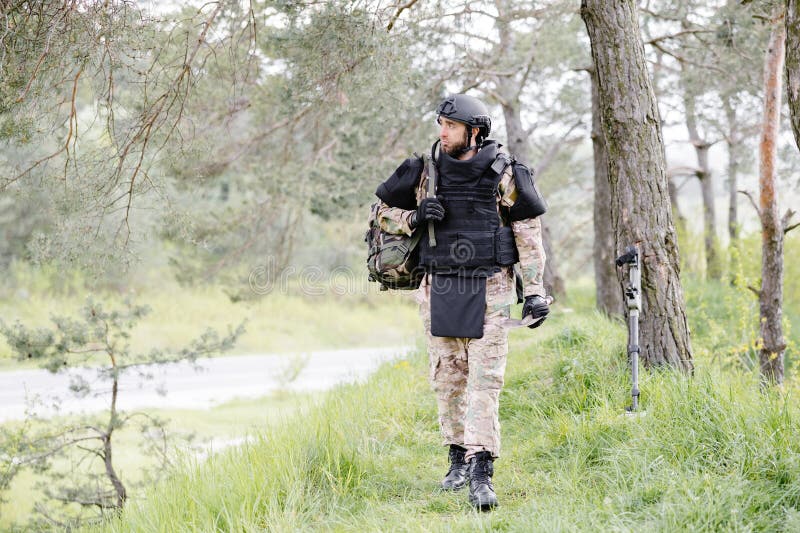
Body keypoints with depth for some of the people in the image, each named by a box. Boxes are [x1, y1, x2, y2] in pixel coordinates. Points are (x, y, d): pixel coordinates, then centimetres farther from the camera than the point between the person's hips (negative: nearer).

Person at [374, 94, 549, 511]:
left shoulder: (503, 175, -5)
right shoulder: (427, 172, 2)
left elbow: (528, 234, 0)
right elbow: (384, 213, 12)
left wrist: (534, 291, -6)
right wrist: (415, 218, -10)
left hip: (488, 290, -3)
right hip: (440, 290, 3)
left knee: (485, 379, -9)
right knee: (447, 378, 8)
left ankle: (481, 472, -11)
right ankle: (458, 457, 22)